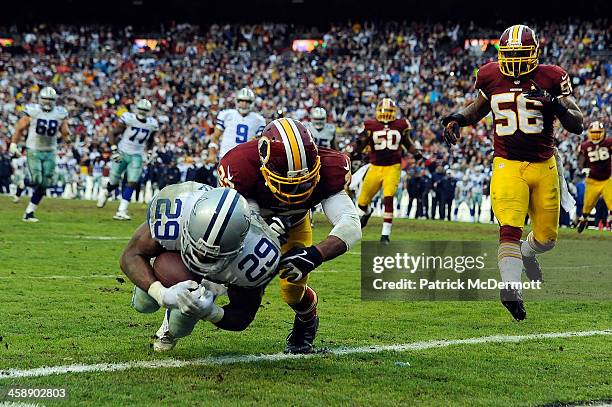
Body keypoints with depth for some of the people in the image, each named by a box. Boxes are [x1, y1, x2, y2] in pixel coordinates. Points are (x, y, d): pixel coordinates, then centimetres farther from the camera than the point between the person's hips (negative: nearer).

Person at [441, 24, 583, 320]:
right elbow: (479, 107, 23)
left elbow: (577, 125, -6)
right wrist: (456, 118, 3)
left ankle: (525, 253, 46)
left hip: (544, 166, 1)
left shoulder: (550, 78, -4)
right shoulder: (492, 78, 1)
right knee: (509, 228, -23)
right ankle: (511, 289, -31)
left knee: (546, 237, 12)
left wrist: (556, 104, -24)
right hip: (507, 165, -1)